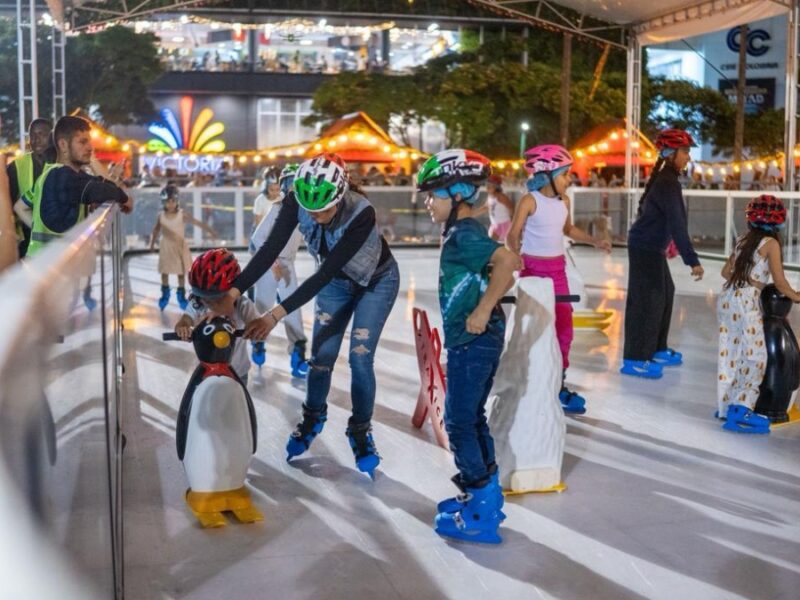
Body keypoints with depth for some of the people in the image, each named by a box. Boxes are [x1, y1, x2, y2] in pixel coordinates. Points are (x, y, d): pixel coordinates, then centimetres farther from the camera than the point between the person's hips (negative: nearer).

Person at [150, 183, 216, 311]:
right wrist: (152, 243, 0)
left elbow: (197, 222, -15)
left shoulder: (182, 215, -15)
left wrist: (210, 231, -19)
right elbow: (156, 231, 4)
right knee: (164, 272, 10)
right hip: (166, 247, 1)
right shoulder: (161, 216, -7)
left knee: (181, 272, 7)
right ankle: (165, 294, 29)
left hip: (180, 247, -1)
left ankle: (181, 295, 23)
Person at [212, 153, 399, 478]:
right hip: (336, 281, 4)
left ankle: (361, 431, 14)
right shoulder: (296, 201, -29)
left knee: (360, 358, -7)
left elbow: (324, 273, -42)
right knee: (321, 354, 4)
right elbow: (271, 248, -32)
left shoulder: (362, 214, -40)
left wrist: (276, 315, -45)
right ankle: (313, 417, 30)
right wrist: (234, 291, -45)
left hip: (376, 281, -4)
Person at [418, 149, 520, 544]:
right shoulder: (466, 233, 13)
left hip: (471, 341, -10)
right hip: (478, 340, 10)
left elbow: (508, 261, -34)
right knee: (472, 417, 18)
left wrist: (482, 310, -27)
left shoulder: (463, 235, -17)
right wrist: (484, 304, 8)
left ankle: (479, 514, 4)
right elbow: (503, 277, 20)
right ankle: (487, 496, 29)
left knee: (459, 422, -3)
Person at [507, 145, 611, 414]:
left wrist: (594, 241, 14)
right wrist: (516, 255, -30)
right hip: (533, 268, -6)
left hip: (557, 269, 6)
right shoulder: (530, 200, -13)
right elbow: (514, 234, -12)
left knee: (564, 327, 6)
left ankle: (558, 384, 18)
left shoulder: (563, 201, 6)